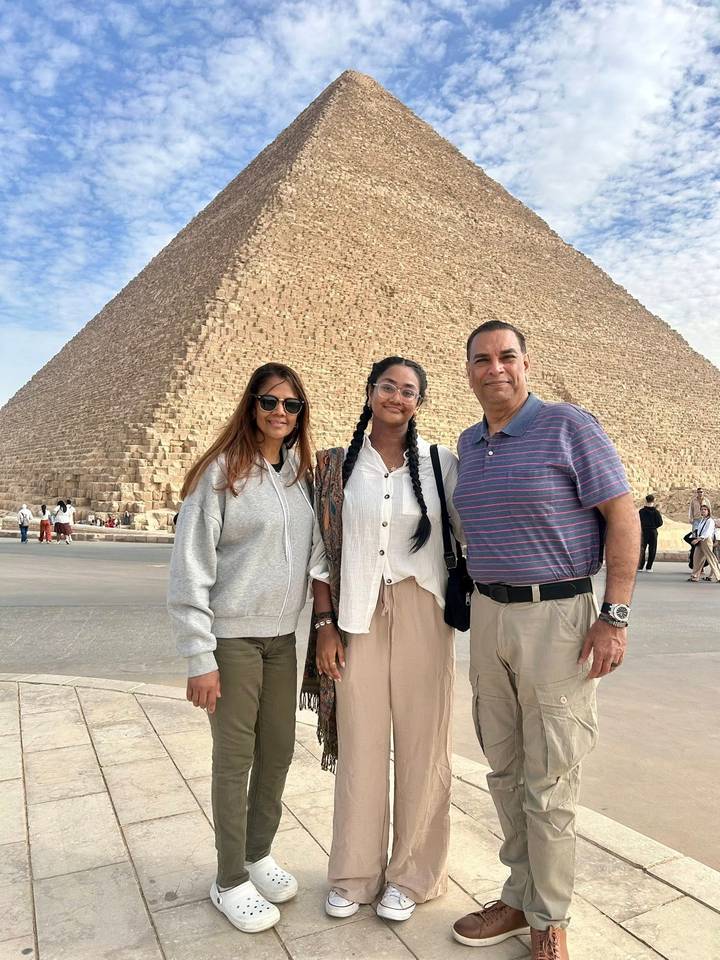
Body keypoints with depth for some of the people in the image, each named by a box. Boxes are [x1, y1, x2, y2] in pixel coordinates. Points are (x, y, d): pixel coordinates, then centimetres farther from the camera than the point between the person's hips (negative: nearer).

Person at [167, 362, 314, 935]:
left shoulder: (301, 475, 7)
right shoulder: (221, 473, -11)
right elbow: (189, 570, -12)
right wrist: (200, 658, -13)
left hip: (282, 636, 6)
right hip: (232, 637, -5)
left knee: (278, 753, 14)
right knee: (236, 759, 6)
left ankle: (259, 855, 37)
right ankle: (231, 882, 26)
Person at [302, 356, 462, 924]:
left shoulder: (441, 463, 2)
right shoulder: (338, 466, 3)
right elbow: (321, 551, 4)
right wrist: (325, 625, 0)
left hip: (422, 614, 0)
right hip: (357, 616, 1)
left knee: (421, 745, 7)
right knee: (359, 744, 8)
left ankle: (413, 874, 28)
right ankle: (355, 873, 29)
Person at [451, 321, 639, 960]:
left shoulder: (570, 426, -8)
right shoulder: (469, 443, 11)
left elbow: (623, 516, -10)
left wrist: (615, 616, -15)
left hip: (557, 616, -6)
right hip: (488, 615, 6)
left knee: (549, 783, 4)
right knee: (505, 770, 16)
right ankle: (520, 898, 33)